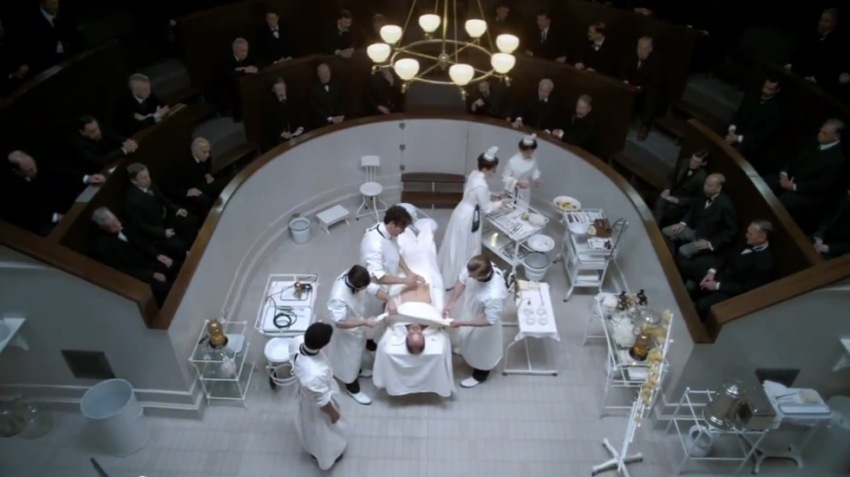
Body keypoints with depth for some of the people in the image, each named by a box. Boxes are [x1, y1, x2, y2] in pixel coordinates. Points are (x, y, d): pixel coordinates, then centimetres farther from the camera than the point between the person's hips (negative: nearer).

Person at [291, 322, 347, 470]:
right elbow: (322, 401, -29)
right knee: (322, 431, 28)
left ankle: (311, 447, 69)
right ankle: (327, 456, 60)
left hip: (304, 390, 7)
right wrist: (334, 413, -8)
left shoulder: (297, 342, -31)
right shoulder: (315, 375, -50)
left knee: (309, 424, 38)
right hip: (315, 404, -7)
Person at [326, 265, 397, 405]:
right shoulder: (338, 297, -43)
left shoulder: (355, 279, -22)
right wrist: (364, 322, -35)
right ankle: (352, 388, 42)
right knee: (350, 357, 17)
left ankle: (357, 370, 61)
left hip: (357, 324, 7)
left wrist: (389, 300, -29)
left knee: (357, 352, 33)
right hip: (348, 331, -7)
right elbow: (340, 323, -35)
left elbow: (374, 289, -13)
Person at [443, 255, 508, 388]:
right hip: (470, 311, 6)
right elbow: (462, 280, -8)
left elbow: (489, 320, -31)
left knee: (481, 349, 24)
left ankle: (480, 375, 53)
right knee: (469, 340, 36)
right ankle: (468, 352, 69)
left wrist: (461, 323, -27)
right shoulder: (474, 268, -29)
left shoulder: (494, 295, -46)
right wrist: (451, 303, -15)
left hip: (482, 325, -6)